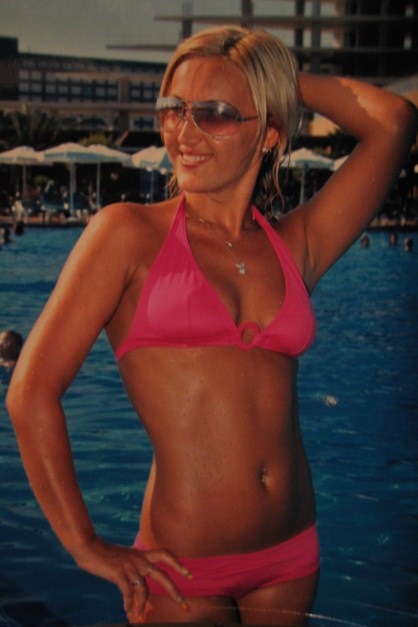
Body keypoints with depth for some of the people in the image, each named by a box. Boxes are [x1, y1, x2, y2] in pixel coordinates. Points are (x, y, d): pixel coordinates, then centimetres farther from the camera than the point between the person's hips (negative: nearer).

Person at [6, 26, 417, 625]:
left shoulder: (296, 246, 4)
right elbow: (32, 394, -9)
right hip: (183, 570, -4)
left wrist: (282, 76, 6)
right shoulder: (130, 233, -6)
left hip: (293, 557, 5)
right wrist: (86, 546, -6)